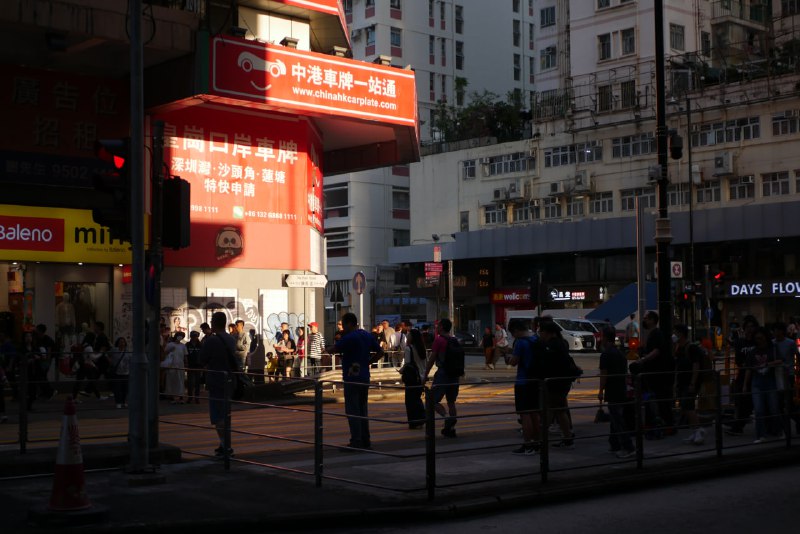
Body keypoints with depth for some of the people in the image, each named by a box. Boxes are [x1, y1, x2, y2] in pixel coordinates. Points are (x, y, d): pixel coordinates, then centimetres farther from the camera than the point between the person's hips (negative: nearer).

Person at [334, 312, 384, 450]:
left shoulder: (349, 337, -15)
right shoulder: (368, 336, 10)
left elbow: (334, 350, -13)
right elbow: (380, 352, 15)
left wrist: (339, 340, 3)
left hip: (352, 378, -8)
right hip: (365, 378, 8)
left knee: (352, 410, -3)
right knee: (362, 410, 14)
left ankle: (356, 442, -5)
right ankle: (365, 441, 17)